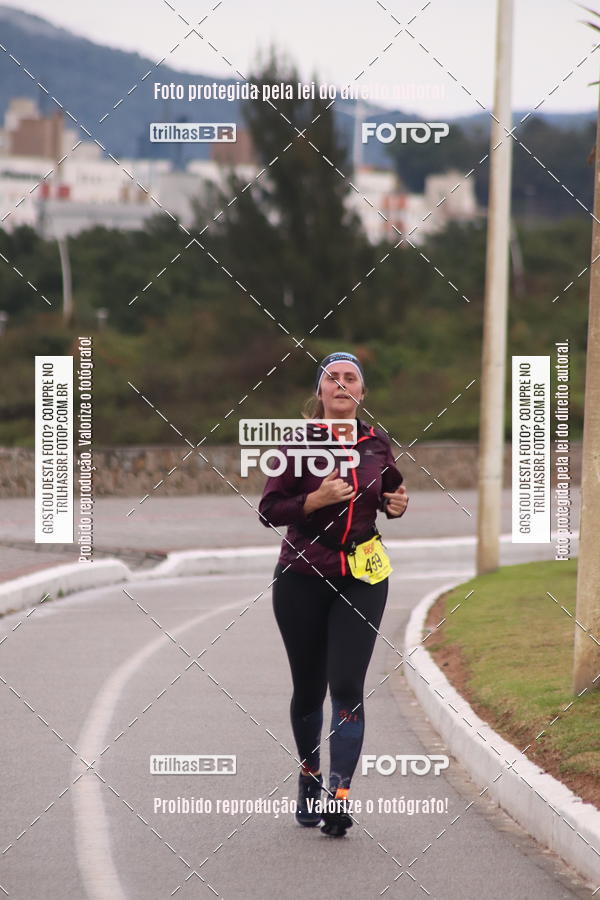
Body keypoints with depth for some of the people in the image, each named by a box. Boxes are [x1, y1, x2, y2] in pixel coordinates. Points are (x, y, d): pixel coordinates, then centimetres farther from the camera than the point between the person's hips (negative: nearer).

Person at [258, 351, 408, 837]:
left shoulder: (377, 443, 3)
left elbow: (389, 491, 21)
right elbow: (270, 510, -8)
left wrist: (396, 505, -1)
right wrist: (316, 500, -22)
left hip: (362, 578, 1)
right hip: (303, 578, -1)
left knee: (347, 687, -12)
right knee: (309, 687, 10)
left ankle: (339, 797, -16)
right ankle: (310, 776, 34)